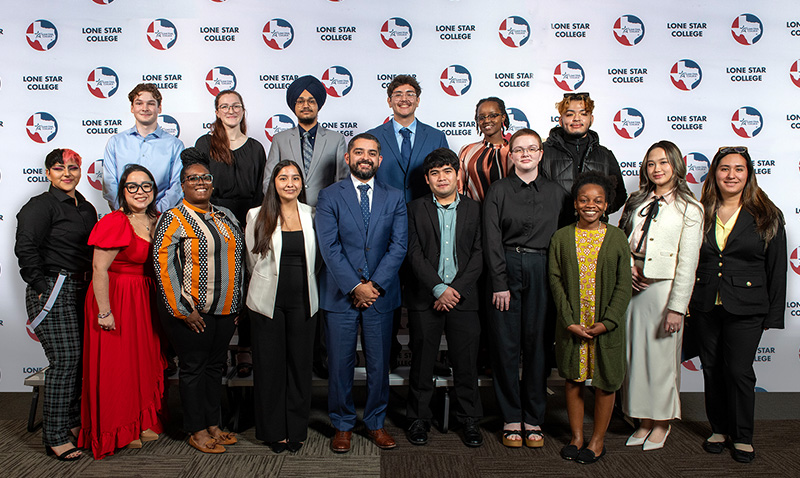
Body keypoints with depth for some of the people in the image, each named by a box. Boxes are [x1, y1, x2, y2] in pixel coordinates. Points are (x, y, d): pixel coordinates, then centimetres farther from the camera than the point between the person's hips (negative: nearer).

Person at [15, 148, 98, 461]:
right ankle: (55, 437, 1)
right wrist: (42, 288, -15)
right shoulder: (40, 206, -7)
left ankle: (74, 421, 26)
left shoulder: (87, 209, 16)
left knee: (80, 358, 10)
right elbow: (25, 248, -15)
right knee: (65, 360, -9)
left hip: (80, 291, 8)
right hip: (53, 291, -7)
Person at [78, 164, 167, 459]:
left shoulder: (157, 221, 5)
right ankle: (118, 430, 21)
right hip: (116, 299, -7)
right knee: (116, 365, 5)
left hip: (145, 300, 7)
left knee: (145, 360, 15)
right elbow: (99, 269, -20)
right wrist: (104, 312, -20)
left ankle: (142, 423, 30)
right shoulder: (114, 223, -17)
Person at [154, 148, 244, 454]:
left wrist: (238, 303, 12)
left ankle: (213, 425, 27)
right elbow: (163, 266, -12)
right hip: (191, 313, -5)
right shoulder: (173, 219, -6)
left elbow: (238, 260, 16)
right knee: (194, 368, 5)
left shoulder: (226, 217, 12)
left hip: (226, 311, 6)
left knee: (215, 366, 14)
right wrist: (183, 311, -15)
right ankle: (197, 431, 18)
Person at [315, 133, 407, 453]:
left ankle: (376, 423, 26)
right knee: (340, 364, 5)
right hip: (340, 294, -1)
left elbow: (399, 246, 0)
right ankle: (342, 425, 22)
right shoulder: (330, 196, 2)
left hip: (381, 294, 2)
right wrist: (355, 286, -12)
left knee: (379, 364, 9)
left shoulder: (394, 198, 8)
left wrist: (374, 285, -10)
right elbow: (329, 247, -6)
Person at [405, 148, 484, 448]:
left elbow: (479, 254, 2)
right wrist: (439, 288, -12)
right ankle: (419, 418, 21)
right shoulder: (415, 209, 6)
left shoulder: (474, 209, 9)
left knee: (466, 361, 5)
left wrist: (456, 289, -9)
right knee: (422, 361, 6)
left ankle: (469, 420, 21)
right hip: (425, 297, 0)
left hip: (463, 297, 1)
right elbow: (415, 255, -3)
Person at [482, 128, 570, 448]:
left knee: (537, 342, 4)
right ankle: (511, 418, 14)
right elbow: (491, 240, -2)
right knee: (506, 344, 1)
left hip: (542, 272, 1)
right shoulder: (498, 191, 4)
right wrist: (499, 283, -9)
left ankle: (534, 419, 17)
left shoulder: (556, 193, 10)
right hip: (506, 269, -1)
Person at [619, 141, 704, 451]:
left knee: (661, 354, 4)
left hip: (664, 288, -4)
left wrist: (677, 307, -12)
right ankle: (644, 421, 21)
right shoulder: (636, 201, 11)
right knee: (634, 353, 7)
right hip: (632, 287, 4)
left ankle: (661, 423, 22)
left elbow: (687, 262, -8)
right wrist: (626, 266, -4)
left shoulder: (689, 209, -3)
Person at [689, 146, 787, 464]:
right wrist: (684, 301, 1)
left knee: (738, 370, -1)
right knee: (712, 369, 10)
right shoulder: (701, 214, 5)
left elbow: (777, 269, 1)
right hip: (706, 306, 3)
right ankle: (719, 429, 27)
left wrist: (774, 314, -1)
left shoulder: (767, 216, 0)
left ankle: (742, 436, 17)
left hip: (746, 308, -2)